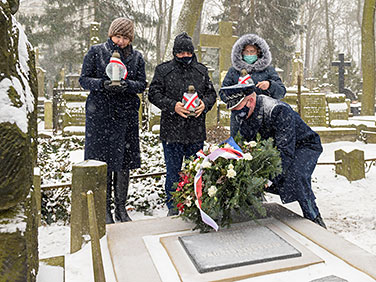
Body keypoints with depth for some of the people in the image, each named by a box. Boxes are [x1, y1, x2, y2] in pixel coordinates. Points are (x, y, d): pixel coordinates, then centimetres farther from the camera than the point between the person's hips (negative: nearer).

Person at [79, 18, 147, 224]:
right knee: (103, 161, -2)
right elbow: (84, 79, 2)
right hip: (100, 114, -2)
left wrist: (128, 85, -14)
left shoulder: (137, 57, 11)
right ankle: (105, 209, 11)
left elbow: (142, 84, 7)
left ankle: (121, 208, 17)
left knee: (124, 161, 4)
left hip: (126, 114, 2)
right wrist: (103, 84, -18)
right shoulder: (96, 52, 5)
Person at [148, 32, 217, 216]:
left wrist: (205, 104, -8)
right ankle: (173, 207, 21)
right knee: (173, 170, 6)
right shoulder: (163, 70, 1)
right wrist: (173, 106, -18)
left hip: (196, 131, 3)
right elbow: (154, 94, -3)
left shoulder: (201, 70, 11)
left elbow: (211, 93, 14)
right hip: (172, 130, -2)